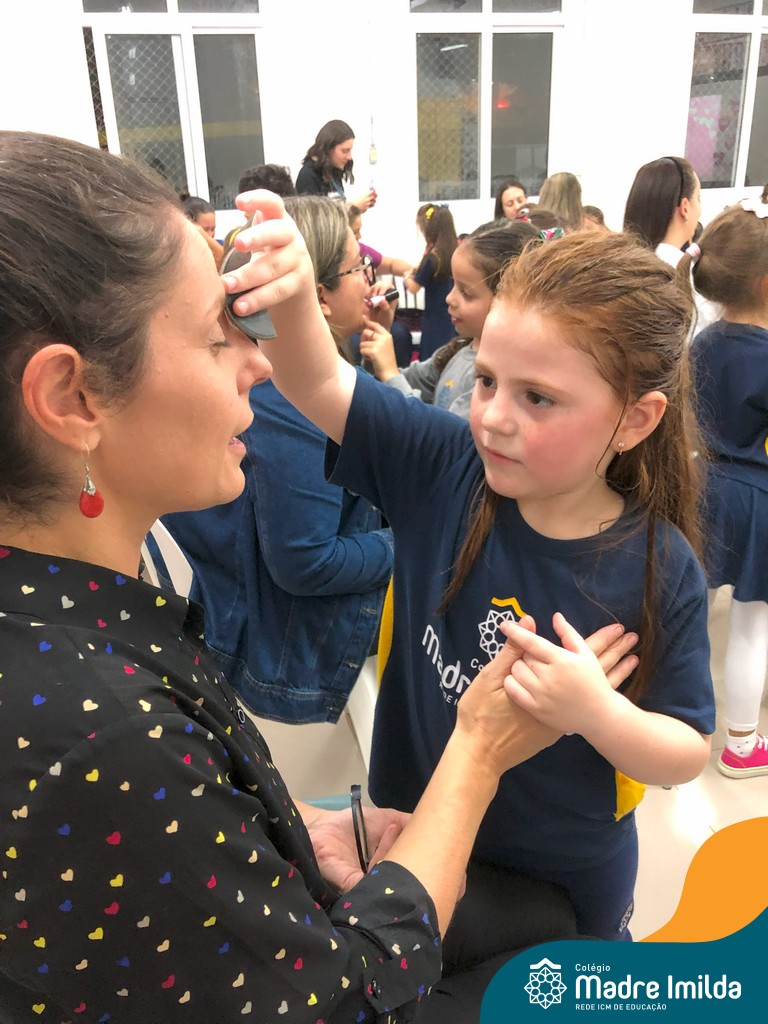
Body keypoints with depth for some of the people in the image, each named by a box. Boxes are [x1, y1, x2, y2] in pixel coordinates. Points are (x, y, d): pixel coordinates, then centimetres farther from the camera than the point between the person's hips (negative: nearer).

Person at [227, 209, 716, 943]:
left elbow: (687, 754, -14)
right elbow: (318, 384, -25)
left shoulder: (660, 570, -23)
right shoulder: (444, 468, -19)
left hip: (567, 876, -1)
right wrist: (289, 298, -46)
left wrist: (597, 712, -34)